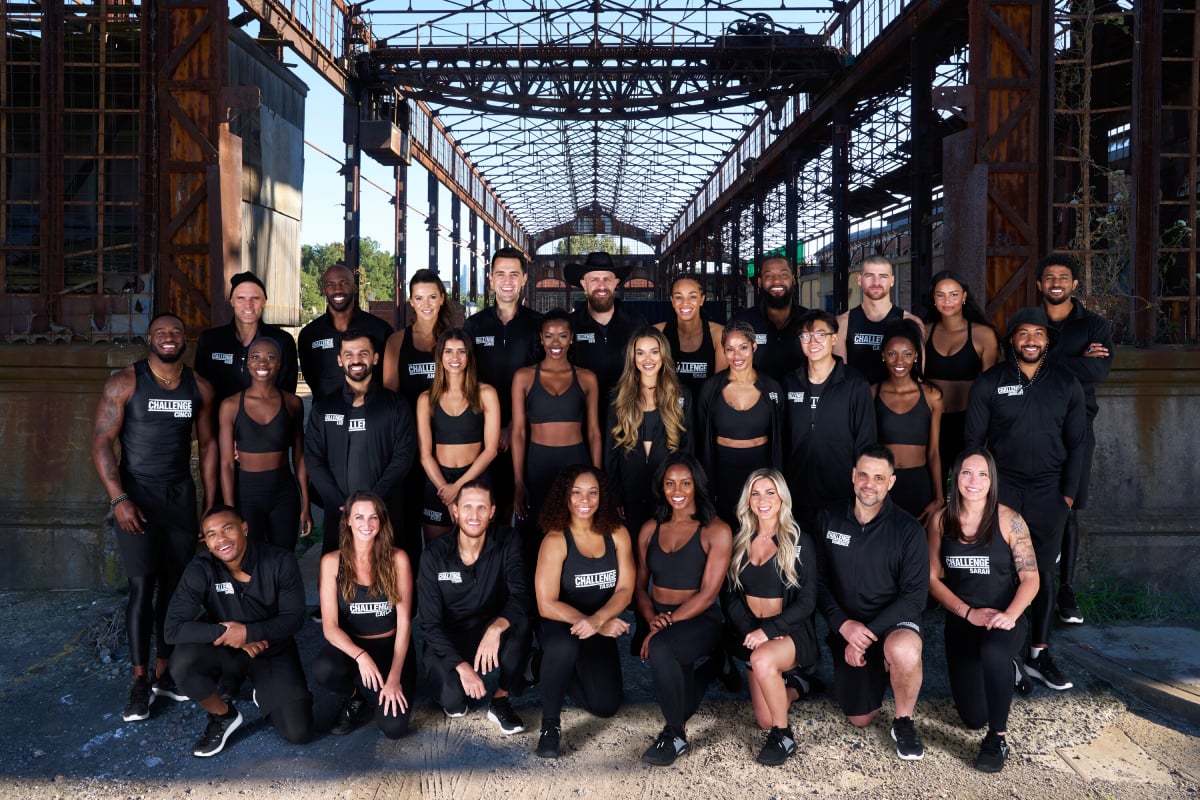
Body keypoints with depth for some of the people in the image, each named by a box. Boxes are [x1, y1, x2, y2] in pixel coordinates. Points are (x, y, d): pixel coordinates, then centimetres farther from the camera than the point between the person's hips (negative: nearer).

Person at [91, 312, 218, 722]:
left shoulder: (200, 387, 4)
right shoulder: (124, 383, -6)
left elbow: (208, 445, 9)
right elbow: (102, 442, -8)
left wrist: (211, 505, 6)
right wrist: (119, 499, -18)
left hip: (181, 494, 4)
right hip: (137, 494, -3)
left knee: (176, 587, 6)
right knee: (142, 587, -6)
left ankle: (164, 673, 18)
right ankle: (140, 682, 4)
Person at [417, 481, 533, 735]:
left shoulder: (507, 541, -11)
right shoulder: (435, 554, -13)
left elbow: (521, 595, -20)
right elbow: (430, 623, -13)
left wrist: (496, 628, -40)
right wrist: (461, 665, -26)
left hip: (491, 631, 1)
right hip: (447, 639, -1)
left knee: (521, 623, -32)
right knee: (453, 702, -28)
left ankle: (501, 700, -10)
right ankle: (453, 690, 12)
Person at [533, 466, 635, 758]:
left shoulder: (617, 534, -4)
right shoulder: (555, 540, -14)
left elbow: (625, 590, -6)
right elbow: (547, 604, -18)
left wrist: (598, 620, -25)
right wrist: (594, 623, -23)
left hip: (601, 628, 4)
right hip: (558, 624, -3)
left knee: (606, 706, -11)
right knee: (564, 646, -39)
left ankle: (563, 671, 21)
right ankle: (550, 722, -14)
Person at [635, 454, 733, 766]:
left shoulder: (716, 531, -5)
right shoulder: (650, 529, 10)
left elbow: (708, 593, -10)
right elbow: (640, 585, 11)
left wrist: (668, 622, -18)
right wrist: (652, 618, -9)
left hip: (700, 621, -5)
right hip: (659, 620, 5)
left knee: (660, 647, -34)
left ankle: (675, 733, -15)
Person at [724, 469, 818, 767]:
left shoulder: (799, 542, -7)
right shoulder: (740, 541, 4)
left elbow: (807, 602, -10)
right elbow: (731, 596, 3)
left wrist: (767, 630, -22)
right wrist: (750, 632, -14)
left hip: (791, 632, -4)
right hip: (751, 634, 4)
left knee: (762, 659, -37)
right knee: (765, 720, -2)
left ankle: (784, 736, -15)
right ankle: (792, 686, 32)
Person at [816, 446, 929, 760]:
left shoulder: (908, 530, -12)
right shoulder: (829, 518, -4)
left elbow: (915, 596, -13)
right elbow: (819, 581, -1)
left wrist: (869, 632, -22)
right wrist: (843, 625, -17)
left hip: (894, 621, -3)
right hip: (847, 626, 3)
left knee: (904, 650, -39)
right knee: (860, 719, 5)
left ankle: (904, 723, -9)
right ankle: (878, 670, 37)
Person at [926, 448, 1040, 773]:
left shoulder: (1008, 520, -11)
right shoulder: (940, 519, -4)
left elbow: (1030, 577, -10)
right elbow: (933, 578, -2)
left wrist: (1010, 615, -27)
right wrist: (969, 612, -15)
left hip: (1004, 620, -3)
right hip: (960, 622, 3)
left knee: (993, 651, -41)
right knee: (973, 718, 5)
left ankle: (998, 737, -18)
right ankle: (1001, 674, 42)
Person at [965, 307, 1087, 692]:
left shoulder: (1067, 384, 5)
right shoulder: (988, 383, -1)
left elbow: (1076, 443, 8)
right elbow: (973, 440, 1)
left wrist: (1068, 494, 2)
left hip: (1048, 492, 2)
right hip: (1001, 488, -2)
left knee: (1044, 573, 8)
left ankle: (1039, 654, 19)